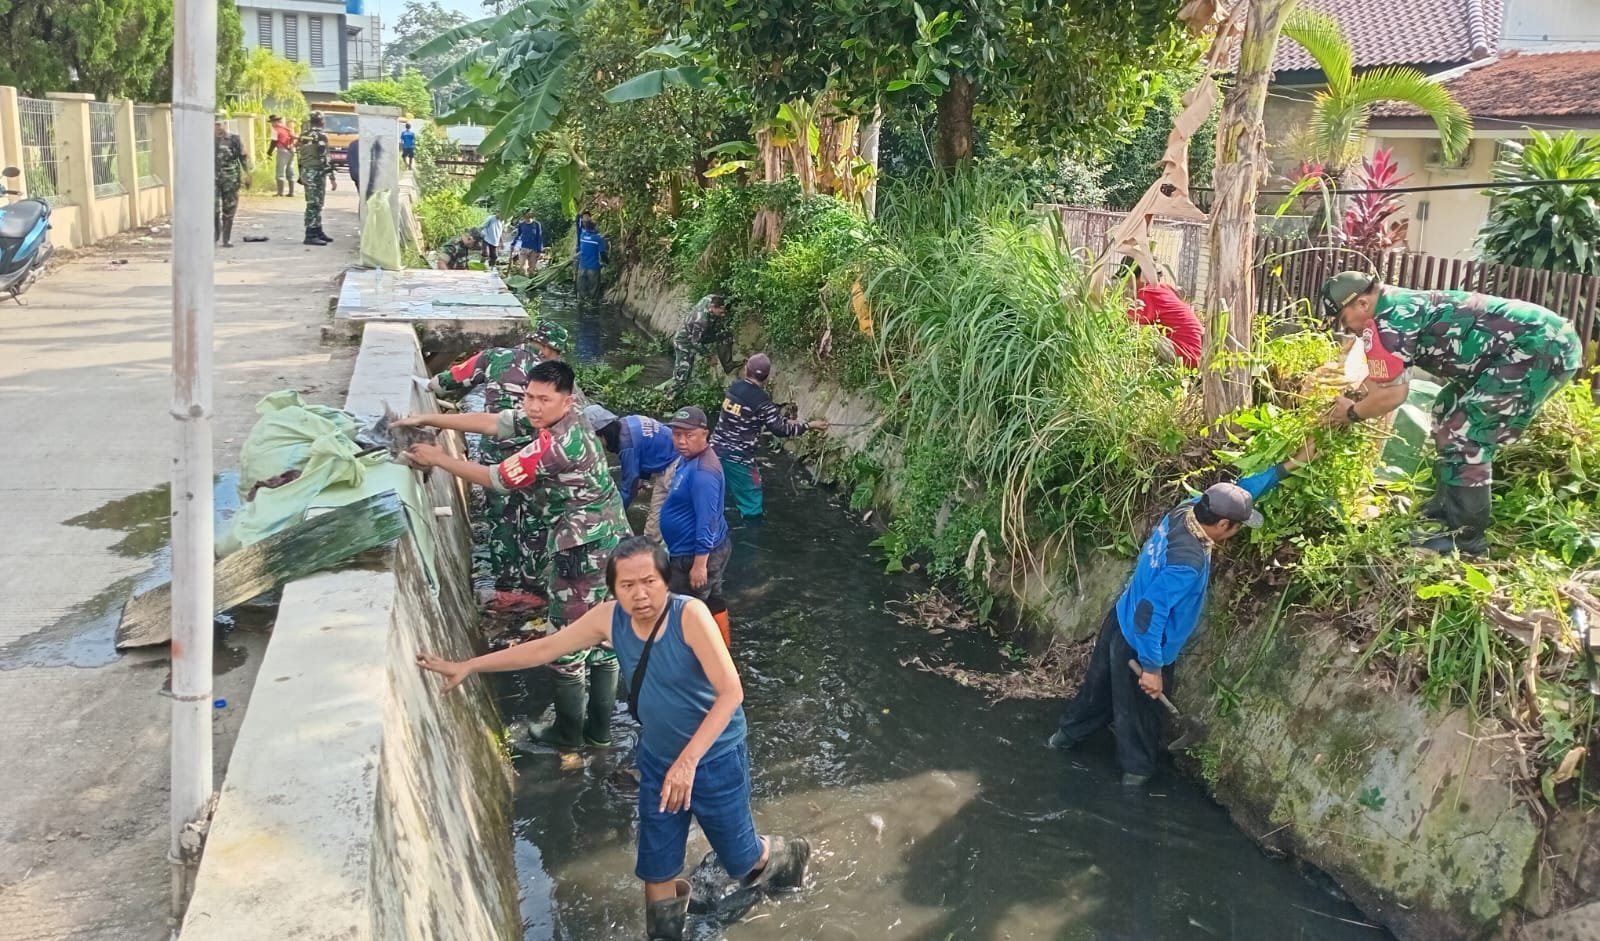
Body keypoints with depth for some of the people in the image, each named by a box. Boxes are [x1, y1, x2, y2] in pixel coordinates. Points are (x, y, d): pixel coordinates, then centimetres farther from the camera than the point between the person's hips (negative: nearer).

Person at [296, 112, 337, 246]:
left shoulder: (302, 136, 12)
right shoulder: (321, 137, -13)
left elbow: (299, 157, 15)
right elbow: (324, 159, -18)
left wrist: (302, 176, 22)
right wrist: (332, 178, -17)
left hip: (306, 173, 9)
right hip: (316, 174, -9)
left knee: (316, 204, 16)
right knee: (313, 205, -7)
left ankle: (318, 231, 23)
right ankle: (311, 235, -8)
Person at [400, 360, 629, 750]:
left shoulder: (556, 444, -24)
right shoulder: (552, 419, 5)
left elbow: (496, 479, -17)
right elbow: (490, 422, 7)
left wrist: (438, 458, -6)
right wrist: (427, 419, 4)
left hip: (585, 549, -10)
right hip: (607, 541, 10)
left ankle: (568, 731, 20)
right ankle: (599, 728, 27)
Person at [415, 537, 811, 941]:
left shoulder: (690, 614, -30)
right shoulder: (609, 618, -13)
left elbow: (731, 692, -31)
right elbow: (544, 648, -2)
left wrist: (688, 760, -36)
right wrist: (467, 666, -1)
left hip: (715, 758, -5)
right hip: (657, 759, 5)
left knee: (740, 857, 14)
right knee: (656, 864, 16)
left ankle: (785, 857, 48)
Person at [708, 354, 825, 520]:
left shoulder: (735, 388, 4)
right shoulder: (761, 399, -16)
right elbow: (780, 429, -11)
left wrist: (786, 420, 17)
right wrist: (809, 425, -1)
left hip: (717, 449, 7)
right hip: (738, 458, -7)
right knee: (751, 504, 5)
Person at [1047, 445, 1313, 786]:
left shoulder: (1185, 511, -13)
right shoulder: (1188, 563, -37)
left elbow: (1239, 490, 2)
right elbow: (1150, 613, -36)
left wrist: (1288, 466, 3)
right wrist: (1152, 667, -27)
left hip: (1121, 623, 8)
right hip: (1140, 643, -8)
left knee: (1099, 685, 29)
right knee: (1139, 708, 18)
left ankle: (1067, 733, 50)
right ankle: (1137, 768, 41)